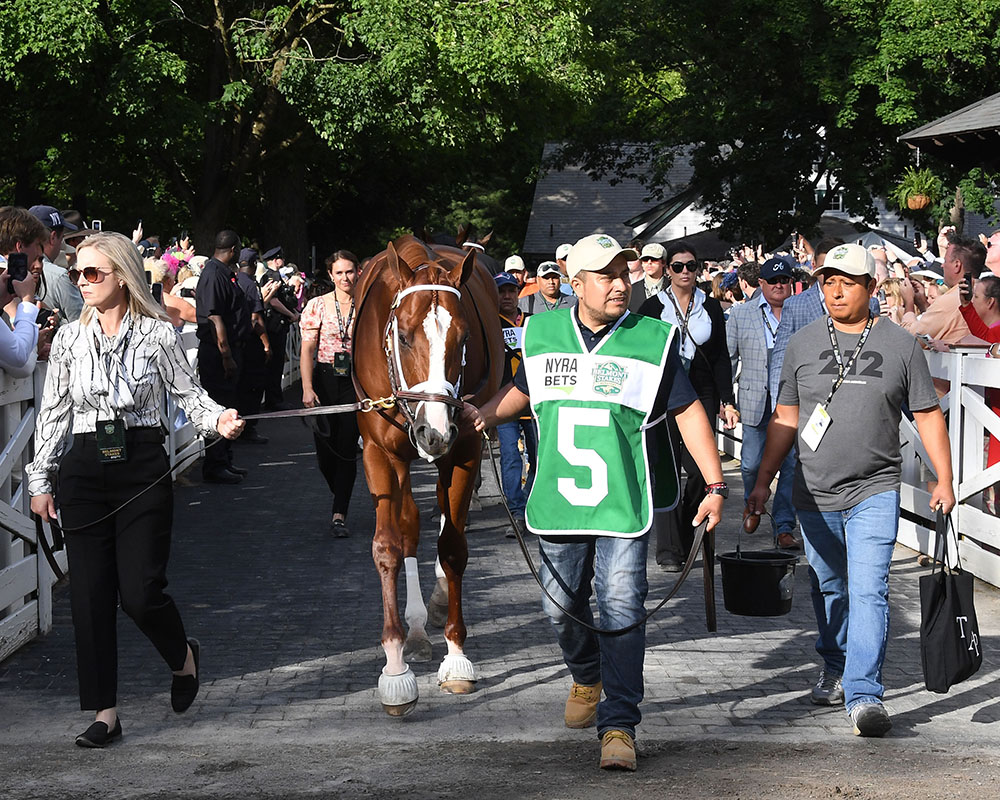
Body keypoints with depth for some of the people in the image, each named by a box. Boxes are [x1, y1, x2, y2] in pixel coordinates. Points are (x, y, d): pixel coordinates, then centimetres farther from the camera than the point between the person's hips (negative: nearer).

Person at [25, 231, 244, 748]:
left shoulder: (157, 334, -1)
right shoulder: (69, 339, 7)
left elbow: (189, 394, 3)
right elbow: (54, 413, 11)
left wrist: (219, 419, -17)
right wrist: (40, 480, 9)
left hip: (143, 466, -3)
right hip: (84, 468, 3)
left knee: (140, 591, -8)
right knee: (90, 594, 1)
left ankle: (183, 655, 25)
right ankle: (104, 712, 8)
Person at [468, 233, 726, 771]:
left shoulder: (653, 340, -4)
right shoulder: (541, 334, 5)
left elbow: (689, 413, -2)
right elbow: (522, 390, 22)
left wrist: (715, 486, -8)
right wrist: (487, 413, 1)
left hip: (625, 502, -3)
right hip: (558, 500, 3)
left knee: (621, 606, -11)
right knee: (561, 606, 12)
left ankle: (619, 726, -5)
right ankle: (587, 678, 43)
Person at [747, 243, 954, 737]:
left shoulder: (900, 345, 0)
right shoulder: (802, 344, 5)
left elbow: (928, 416, 4)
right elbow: (785, 418, 11)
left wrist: (944, 480, -3)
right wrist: (763, 481, 9)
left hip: (874, 492, -3)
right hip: (814, 493, 3)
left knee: (868, 590, -14)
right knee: (829, 589, 15)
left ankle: (864, 694, -17)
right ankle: (835, 670, 35)